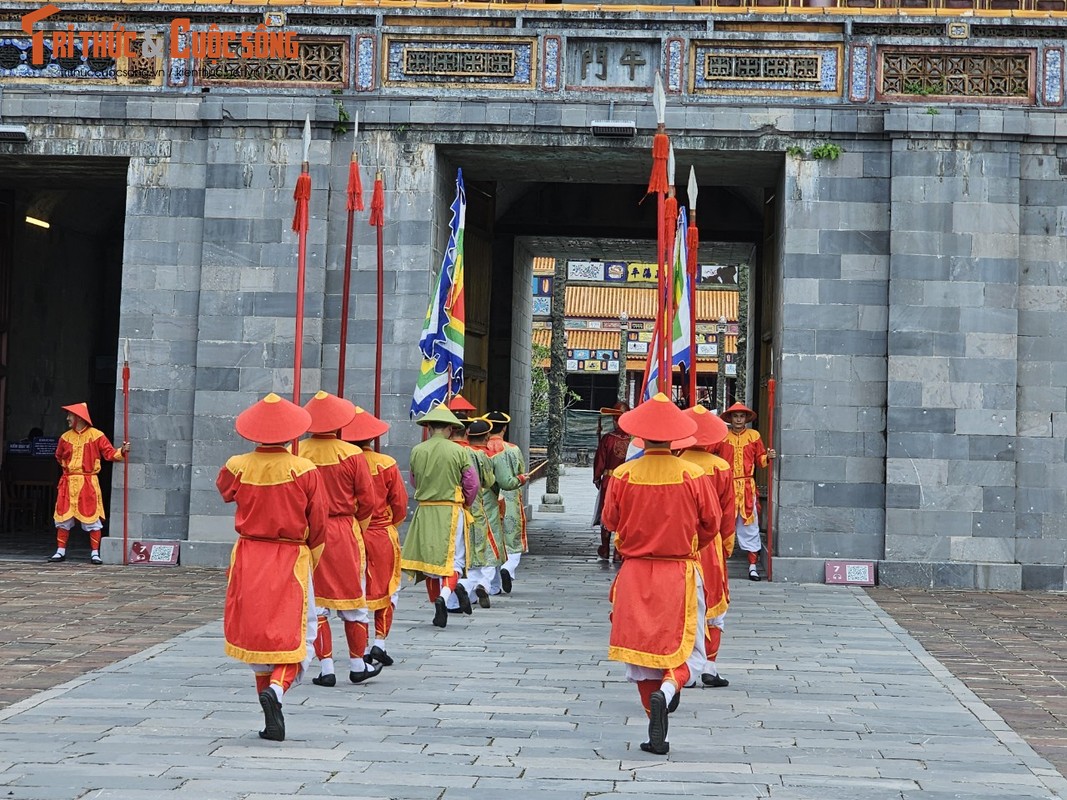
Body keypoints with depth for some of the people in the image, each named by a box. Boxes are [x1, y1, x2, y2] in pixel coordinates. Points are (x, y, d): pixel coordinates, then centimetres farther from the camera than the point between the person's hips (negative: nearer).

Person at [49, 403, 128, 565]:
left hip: (88, 483, -4)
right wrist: (69, 467, 15)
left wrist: (122, 451, -22)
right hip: (68, 483, 4)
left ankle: (95, 553, 1)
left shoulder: (96, 436, -2)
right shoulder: (65, 437, 9)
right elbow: (59, 456, 24)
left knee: (92, 518, -4)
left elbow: (109, 453, -5)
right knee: (63, 517, 4)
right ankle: (60, 551, 13)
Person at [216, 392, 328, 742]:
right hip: (292, 560, -2)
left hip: (248, 559, 3)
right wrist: (310, 561, 14)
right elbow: (318, 523, -3)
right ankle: (276, 688, -27)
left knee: (255, 632, 13)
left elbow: (224, 490, 18)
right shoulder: (304, 470, -10)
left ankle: (272, 719, 17)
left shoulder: (238, 467, -6)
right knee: (292, 635, 2)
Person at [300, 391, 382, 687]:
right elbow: (367, 500, -4)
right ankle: (358, 665, 20)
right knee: (353, 601, 12)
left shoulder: (296, 453, -7)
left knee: (315, 603, 7)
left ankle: (326, 668, 6)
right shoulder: (351, 454, -9)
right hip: (345, 534, -1)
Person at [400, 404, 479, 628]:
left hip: (424, 511, 2)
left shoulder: (417, 451, 0)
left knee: (429, 558, 11)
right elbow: (472, 483, -3)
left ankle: (438, 608, 12)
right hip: (451, 511, -2)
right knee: (453, 558, 4)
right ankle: (445, 593, -23)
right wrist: (464, 504, 14)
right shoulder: (459, 451, -7)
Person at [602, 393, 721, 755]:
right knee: (684, 650, 8)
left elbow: (610, 520, 5)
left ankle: (657, 734, 12)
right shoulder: (693, 475, -9)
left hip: (635, 573, 2)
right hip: (680, 574, -1)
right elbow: (711, 524, 2)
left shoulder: (622, 475, -7)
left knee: (643, 646, 10)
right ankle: (666, 692, -24)